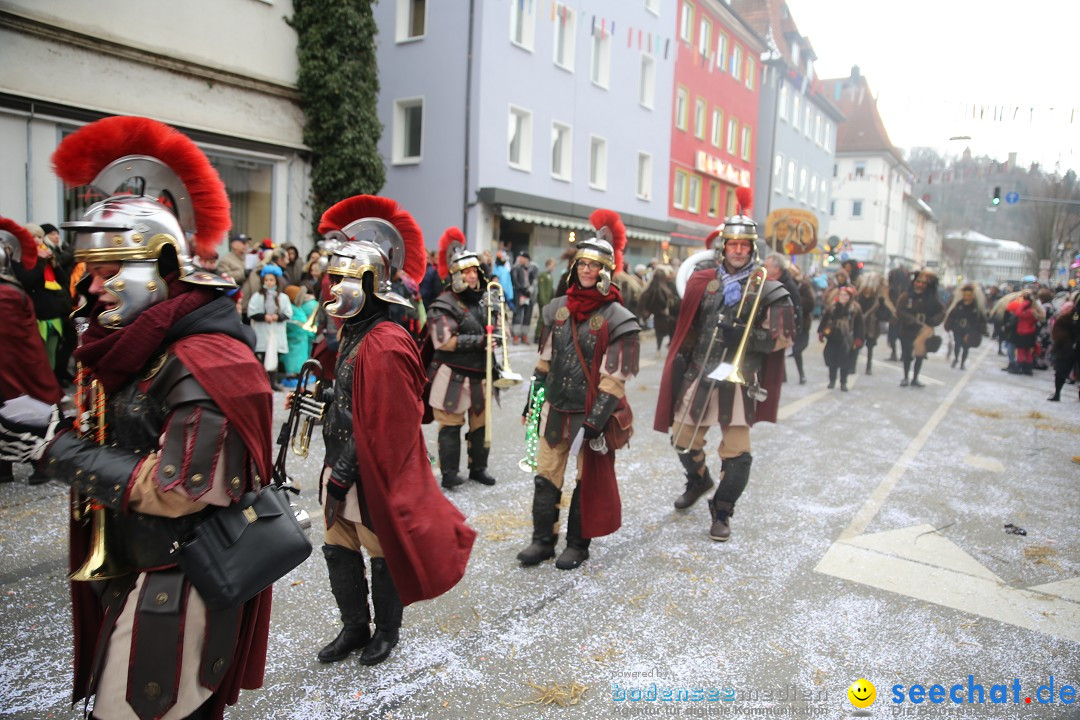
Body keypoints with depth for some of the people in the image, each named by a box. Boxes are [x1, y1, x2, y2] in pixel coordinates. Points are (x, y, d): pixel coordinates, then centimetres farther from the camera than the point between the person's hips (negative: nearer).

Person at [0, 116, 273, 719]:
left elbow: (176, 491, -24)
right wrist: (57, 432, 0)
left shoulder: (205, 363, -22)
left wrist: (59, 452, -18)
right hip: (134, 574, 9)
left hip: (174, 593, -9)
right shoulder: (142, 351, 9)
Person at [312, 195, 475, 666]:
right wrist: (336, 468, 18)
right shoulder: (355, 334, 8)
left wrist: (343, 474, -18)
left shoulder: (385, 346, -24)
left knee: (384, 556, 11)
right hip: (344, 468, 9)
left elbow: (381, 427, -24)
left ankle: (386, 631, 31)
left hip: (374, 476, -9)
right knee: (338, 550, 17)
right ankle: (355, 627, 35)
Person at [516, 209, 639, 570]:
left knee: (587, 481, 10)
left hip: (591, 414, -5)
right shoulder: (557, 309, 5)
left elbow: (615, 377, -14)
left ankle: (578, 544, 26)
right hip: (555, 410, 5)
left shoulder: (617, 319, -11)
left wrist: (595, 422, -18)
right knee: (546, 478, 11)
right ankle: (543, 540, 25)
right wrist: (530, 404, 12)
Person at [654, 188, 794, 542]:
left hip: (738, 380, -4)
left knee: (736, 452, -3)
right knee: (683, 437, 14)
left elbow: (782, 337, -5)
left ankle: (722, 512, 16)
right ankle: (698, 480, 45)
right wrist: (680, 360, 9)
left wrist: (744, 336, -19)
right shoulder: (703, 282, 7)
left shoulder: (767, 290, -3)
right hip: (698, 375, 4)